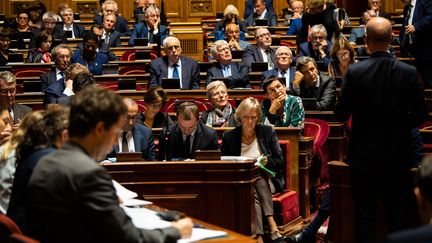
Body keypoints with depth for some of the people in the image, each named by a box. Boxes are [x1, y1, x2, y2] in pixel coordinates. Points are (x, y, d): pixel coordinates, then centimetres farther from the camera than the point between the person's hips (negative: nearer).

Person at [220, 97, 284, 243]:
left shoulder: (267, 132, 8)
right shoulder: (229, 137, 6)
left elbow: (279, 161, 8)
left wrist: (266, 162, -14)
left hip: (265, 180, 1)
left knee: (259, 181, -34)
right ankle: (273, 229, -45)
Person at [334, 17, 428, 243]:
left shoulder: (355, 72, -13)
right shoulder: (409, 72, -9)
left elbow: (341, 114, -8)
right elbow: (420, 115, -3)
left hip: (364, 154, -1)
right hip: (398, 155, 1)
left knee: (365, 215, 9)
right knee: (397, 215, 11)